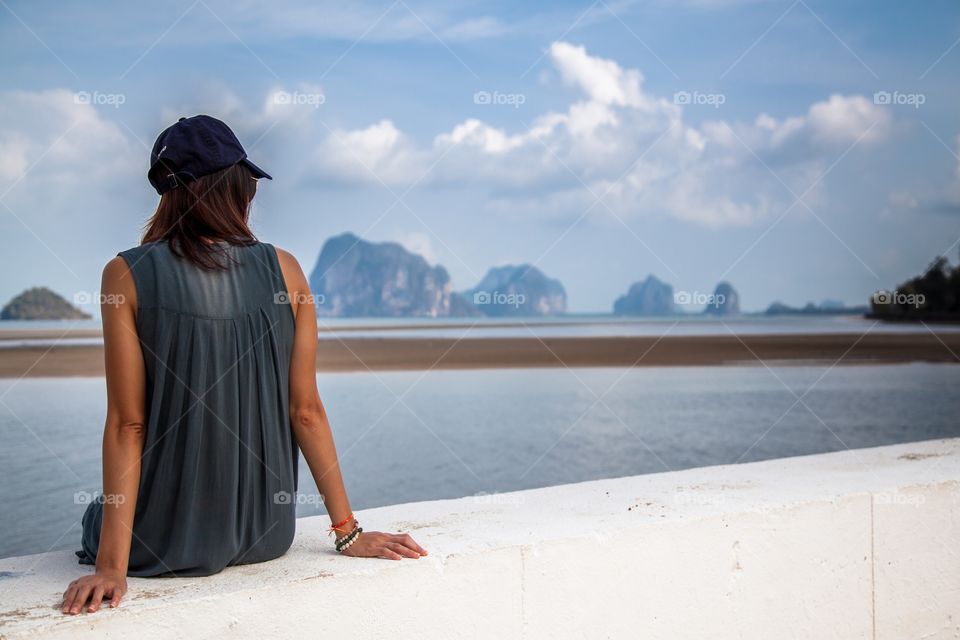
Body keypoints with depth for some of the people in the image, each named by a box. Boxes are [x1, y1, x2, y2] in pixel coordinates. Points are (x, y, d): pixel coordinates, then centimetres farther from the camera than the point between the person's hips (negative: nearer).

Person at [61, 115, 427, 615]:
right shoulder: (283, 269, -6)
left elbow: (127, 424, -15)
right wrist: (349, 532, 4)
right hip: (265, 536, 3)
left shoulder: (128, 275, -12)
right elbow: (306, 411, -4)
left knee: (98, 516, 32)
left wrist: (112, 565, -12)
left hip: (167, 547, -3)